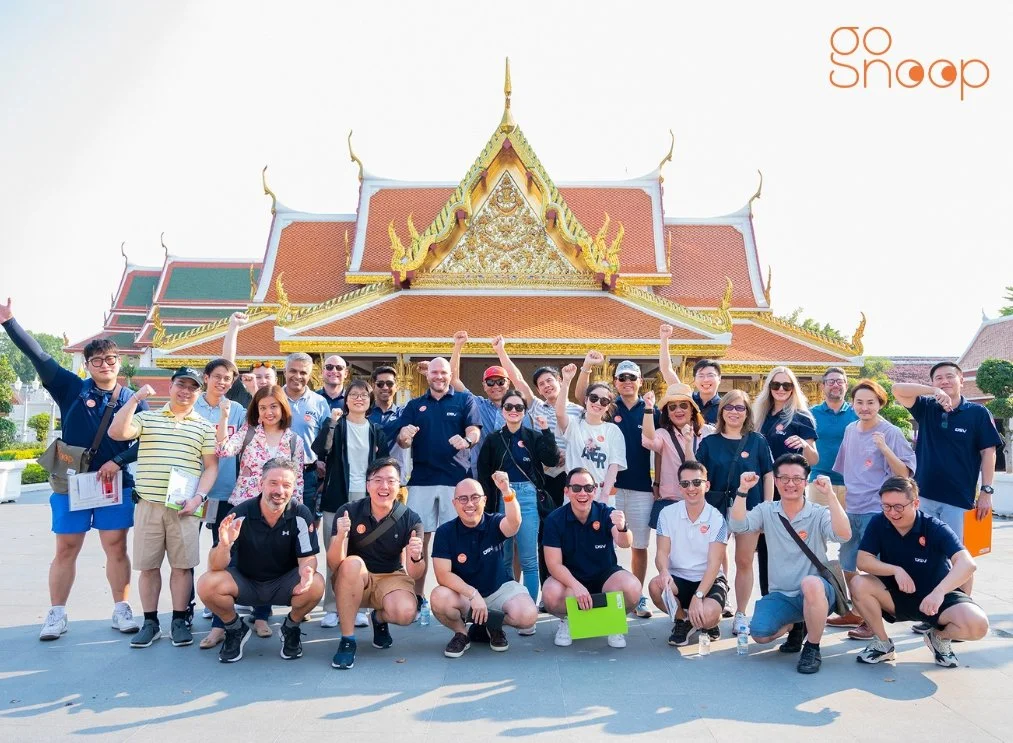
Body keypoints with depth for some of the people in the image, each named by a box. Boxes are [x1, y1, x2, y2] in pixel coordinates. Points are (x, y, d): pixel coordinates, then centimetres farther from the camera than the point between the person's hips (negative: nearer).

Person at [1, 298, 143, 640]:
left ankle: (121, 610, 16)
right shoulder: (71, 388, 0)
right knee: (66, 550, 8)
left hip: (115, 484, 0)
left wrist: (118, 462, -14)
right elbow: (39, 356, -6)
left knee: (116, 548, 6)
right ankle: (56, 614, 19)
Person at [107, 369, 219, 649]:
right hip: (147, 503, 1)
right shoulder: (146, 418, 9)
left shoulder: (205, 427, 7)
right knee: (148, 565, 6)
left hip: (184, 506, -1)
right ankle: (150, 622, 18)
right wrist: (135, 398, -11)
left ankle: (179, 621, 15)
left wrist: (198, 497, -8)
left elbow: (211, 467, 5)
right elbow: (116, 433, -9)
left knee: (182, 565, 3)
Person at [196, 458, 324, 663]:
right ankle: (235, 629, 4)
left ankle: (291, 628, 3)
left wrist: (307, 570, -42)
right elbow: (215, 567, -20)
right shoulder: (241, 514, -19)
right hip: (245, 583, 1)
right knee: (206, 584, -26)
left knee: (315, 584, -30)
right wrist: (224, 544, -44)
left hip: (284, 584, 0)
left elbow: (307, 558, -16)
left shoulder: (301, 515, -18)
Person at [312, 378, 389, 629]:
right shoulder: (336, 425, 3)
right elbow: (319, 451, -15)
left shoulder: (376, 431, 10)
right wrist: (332, 423, -23)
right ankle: (332, 608, 8)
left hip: (366, 499, 2)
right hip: (337, 497, -1)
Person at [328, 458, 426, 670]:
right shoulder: (349, 512, -12)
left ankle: (380, 618, 9)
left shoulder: (410, 519, -10)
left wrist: (416, 557, -35)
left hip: (392, 579, 1)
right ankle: (347, 641, -20)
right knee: (353, 563, -33)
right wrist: (340, 537, -39)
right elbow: (334, 566, -19)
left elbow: (416, 576, -11)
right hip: (353, 581, 0)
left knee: (406, 613, -30)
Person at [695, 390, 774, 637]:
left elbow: (768, 475, 4)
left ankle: (740, 614, 19)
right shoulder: (709, 442, 4)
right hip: (717, 507, 0)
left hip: (749, 508, 0)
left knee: (744, 561, 7)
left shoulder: (757, 441, 3)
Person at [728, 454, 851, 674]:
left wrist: (830, 495, -31)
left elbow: (844, 534, -25)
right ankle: (795, 625, 18)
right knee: (759, 634, -20)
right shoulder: (767, 511, 2)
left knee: (810, 583, -39)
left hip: (816, 591, -3)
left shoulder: (819, 514, -5)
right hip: (781, 595, 3)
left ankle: (813, 648, -14)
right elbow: (737, 526, -13)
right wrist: (743, 490, -24)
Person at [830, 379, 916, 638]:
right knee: (848, 566, 16)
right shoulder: (850, 430, 8)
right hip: (851, 509, 7)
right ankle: (855, 613, 32)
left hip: (877, 511, -7)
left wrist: (884, 448, -26)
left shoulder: (890, 433, -10)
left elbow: (904, 473, -14)